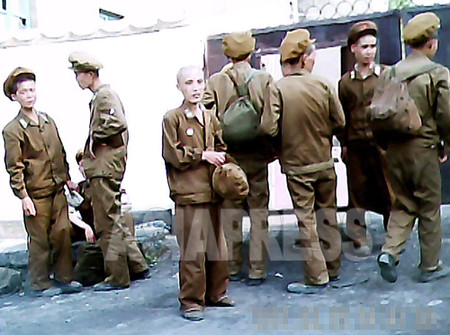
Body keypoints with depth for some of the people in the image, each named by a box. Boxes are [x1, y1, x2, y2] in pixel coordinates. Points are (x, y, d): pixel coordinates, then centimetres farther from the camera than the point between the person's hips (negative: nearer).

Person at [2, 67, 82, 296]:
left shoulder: (48, 121, 11)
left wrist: (67, 178, 16)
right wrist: (23, 196, -12)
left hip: (57, 189, 5)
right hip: (35, 193, -5)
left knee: (63, 233, 5)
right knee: (39, 240, 3)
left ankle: (64, 278, 19)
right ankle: (40, 284, 17)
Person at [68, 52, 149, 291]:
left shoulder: (104, 96, -13)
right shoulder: (99, 96, 17)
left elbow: (118, 123, -30)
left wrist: (94, 138, -17)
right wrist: (90, 150, 12)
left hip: (105, 168, -10)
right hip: (103, 166, 10)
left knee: (107, 224, -3)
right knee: (113, 220, 16)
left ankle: (117, 277, 5)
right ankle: (137, 265, 23)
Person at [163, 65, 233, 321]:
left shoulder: (211, 118, 12)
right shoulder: (172, 118, -4)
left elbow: (221, 148, 19)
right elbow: (173, 155, -9)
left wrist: (221, 158, -2)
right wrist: (202, 155, -9)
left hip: (213, 192, 6)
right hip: (189, 194, -6)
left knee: (218, 246, 13)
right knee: (193, 251, -4)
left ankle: (216, 293, 27)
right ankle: (191, 301, 8)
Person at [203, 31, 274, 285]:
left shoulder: (216, 81, -4)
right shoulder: (264, 79, -6)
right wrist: (272, 150, 4)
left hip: (228, 155, 1)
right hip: (256, 155, -1)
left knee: (231, 211, 11)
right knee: (259, 212, 6)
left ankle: (233, 267, 17)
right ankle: (257, 269, 7)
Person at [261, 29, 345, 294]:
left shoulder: (278, 89, -14)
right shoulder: (323, 85, -8)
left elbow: (269, 128, -19)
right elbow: (340, 123, -5)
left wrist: (288, 133, 3)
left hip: (296, 165, -2)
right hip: (325, 162, 2)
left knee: (306, 220, 5)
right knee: (328, 215, 17)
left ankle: (316, 277, 8)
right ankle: (333, 268, 27)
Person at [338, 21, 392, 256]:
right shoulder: (346, 81, 9)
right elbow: (341, 116, 12)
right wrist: (343, 144, 7)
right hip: (356, 146, 1)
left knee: (389, 192, 3)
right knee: (358, 193, 7)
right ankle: (358, 239, 18)